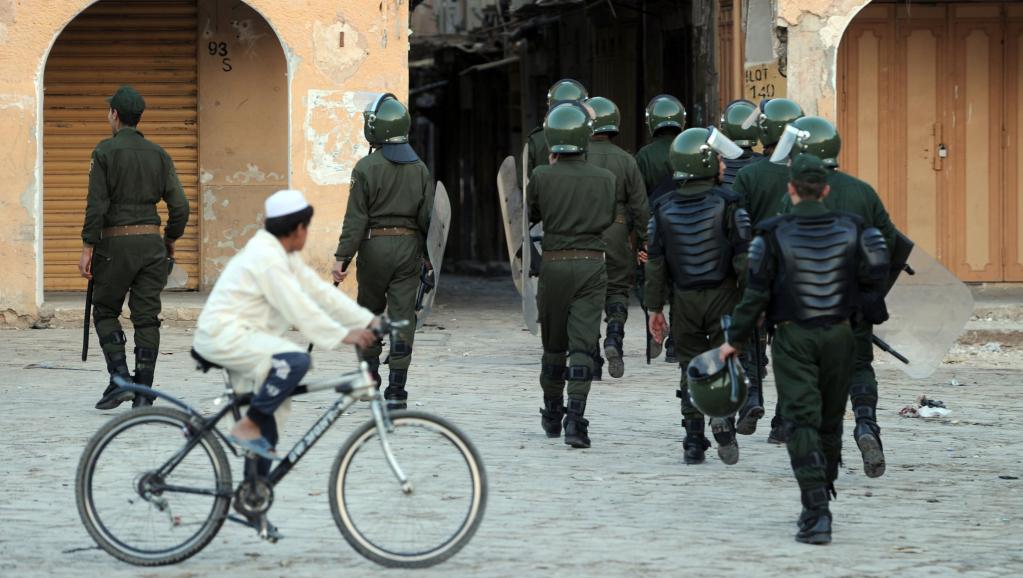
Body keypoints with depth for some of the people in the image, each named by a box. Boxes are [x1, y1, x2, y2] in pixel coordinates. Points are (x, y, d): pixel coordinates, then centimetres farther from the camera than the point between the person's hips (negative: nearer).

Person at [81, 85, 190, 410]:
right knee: (146, 319, 4)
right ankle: (143, 394, -1)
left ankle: (119, 377, -5)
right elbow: (179, 206, 4)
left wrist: (87, 249, -9)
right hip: (152, 242, 3)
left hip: (116, 242, -3)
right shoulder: (158, 155, 8)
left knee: (105, 312, 12)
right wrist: (171, 240, 19)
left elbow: (96, 204, -11)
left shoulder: (105, 152, -5)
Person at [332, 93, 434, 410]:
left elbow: (356, 218, -10)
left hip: (375, 245, -3)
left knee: (370, 312, 14)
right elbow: (428, 217, 6)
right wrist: (429, 255, 16)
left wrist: (343, 257, -7)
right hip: (409, 247, 3)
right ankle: (396, 390, 0)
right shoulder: (419, 169, 4)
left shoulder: (367, 167, -8)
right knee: (402, 317, 2)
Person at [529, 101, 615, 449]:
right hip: (592, 264, 0)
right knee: (582, 345, -3)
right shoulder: (605, 179, -2)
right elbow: (608, 218, 10)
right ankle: (575, 419, -16)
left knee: (554, 345, 14)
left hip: (554, 264, 0)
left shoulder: (542, 177, -7)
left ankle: (552, 415, 27)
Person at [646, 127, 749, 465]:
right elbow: (743, 255, -11)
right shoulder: (727, 203, -10)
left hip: (684, 299, 3)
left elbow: (655, 262, 3)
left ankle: (694, 442, 11)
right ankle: (722, 416, -21)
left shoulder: (663, 209, 0)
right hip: (723, 296, -3)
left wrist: (655, 307, 10)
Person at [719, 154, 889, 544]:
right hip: (838, 336, 3)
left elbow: (756, 292, -8)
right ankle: (820, 504, 26)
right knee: (830, 422, 16)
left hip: (793, 337, -3)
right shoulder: (850, 230, 0)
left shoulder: (774, 233, -8)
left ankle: (816, 513, -18)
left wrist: (736, 340, 2)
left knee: (802, 423, -6)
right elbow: (874, 278, 1)